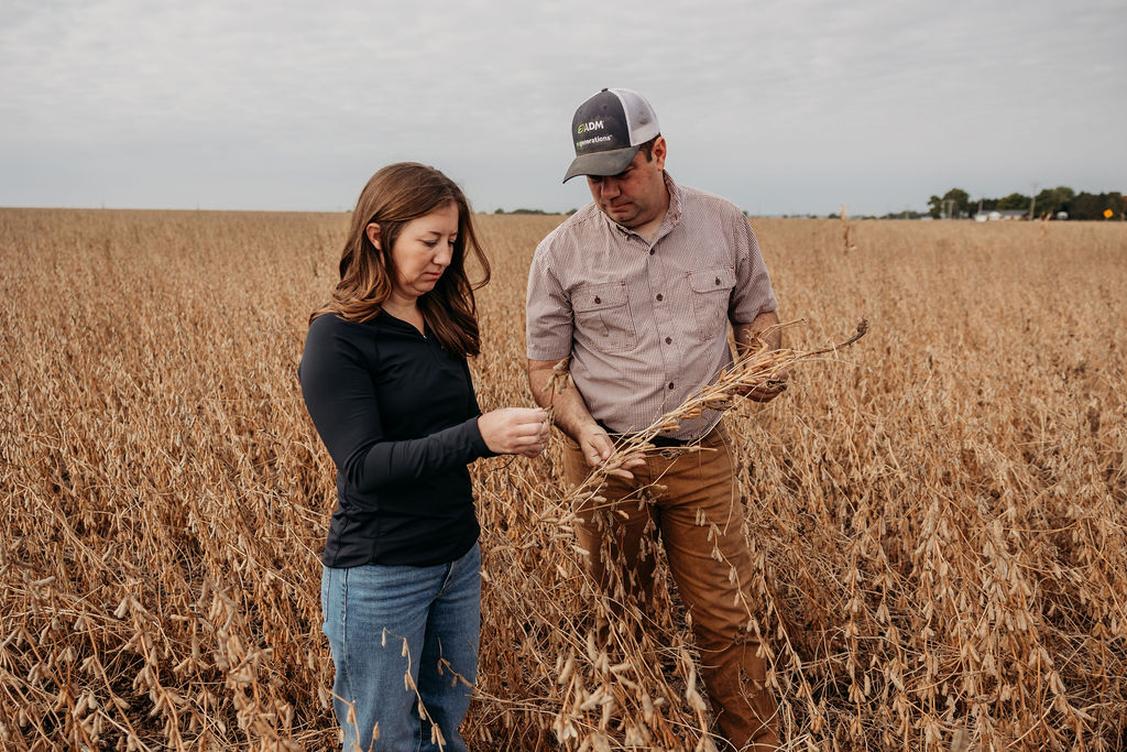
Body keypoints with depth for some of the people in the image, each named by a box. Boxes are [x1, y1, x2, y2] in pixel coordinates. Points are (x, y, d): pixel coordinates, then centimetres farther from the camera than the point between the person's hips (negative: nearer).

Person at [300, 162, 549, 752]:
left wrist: (508, 436, -8)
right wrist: (478, 436, -34)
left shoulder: (442, 323, 5)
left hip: (458, 558, 6)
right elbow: (363, 466, -22)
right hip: (379, 573, -6)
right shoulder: (338, 337, -15)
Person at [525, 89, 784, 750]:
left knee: (728, 621, 7)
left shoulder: (727, 225, -1)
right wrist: (584, 430, -19)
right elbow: (545, 365, -1)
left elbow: (757, 311, 13)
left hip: (703, 458, 1)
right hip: (606, 461, 0)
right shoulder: (560, 253, -6)